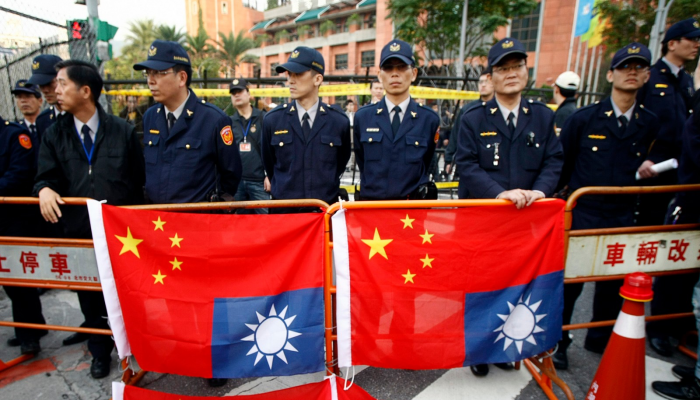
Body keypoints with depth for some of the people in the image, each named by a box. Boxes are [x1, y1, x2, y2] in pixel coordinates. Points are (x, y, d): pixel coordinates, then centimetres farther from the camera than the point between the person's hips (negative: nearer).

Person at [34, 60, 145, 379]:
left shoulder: (123, 130, -1)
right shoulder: (53, 135, 5)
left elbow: (139, 178, 1)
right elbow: (46, 175, 2)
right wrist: (45, 189, -23)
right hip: (78, 232, 3)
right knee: (90, 297, 15)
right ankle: (99, 352, 35)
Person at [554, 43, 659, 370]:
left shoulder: (649, 124, 7)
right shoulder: (584, 119, -2)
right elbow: (561, 163, 2)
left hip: (622, 218, 4)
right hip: (582, 215, -3)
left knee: (614, 282, 13)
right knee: (569, 281, 1)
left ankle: (600, 340, 35)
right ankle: (557, 342, 18)